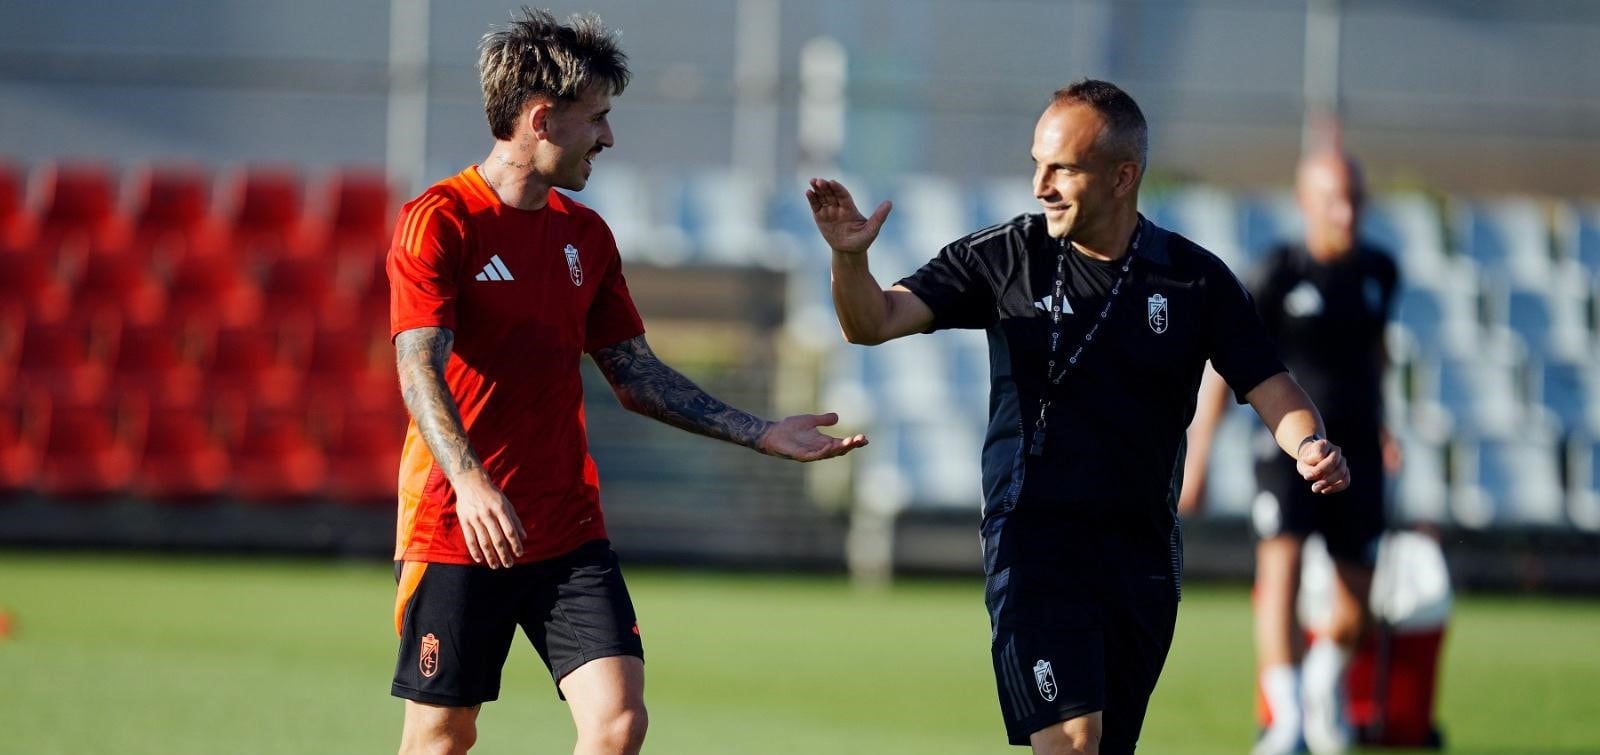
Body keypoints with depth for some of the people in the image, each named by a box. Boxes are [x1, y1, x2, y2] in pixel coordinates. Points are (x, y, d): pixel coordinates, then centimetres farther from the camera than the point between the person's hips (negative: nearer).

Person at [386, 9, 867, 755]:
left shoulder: (585, 235, 13)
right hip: (455, 528, -5)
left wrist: (759, 434, 12)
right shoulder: (439, 222, -9)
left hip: (568, 534, 5)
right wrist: (469, 483, -36)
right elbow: (420, 369, -20)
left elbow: (636, 374, 18)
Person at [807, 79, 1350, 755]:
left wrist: (1309, 445, -17)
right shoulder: (1004, 256, -1)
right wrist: (849, 257, -24)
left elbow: (1268, 388, 4)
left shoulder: (1196, 280, 2)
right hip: (1035, 541, -3)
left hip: (1145, 552, 3)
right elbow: (876, 321, -3)